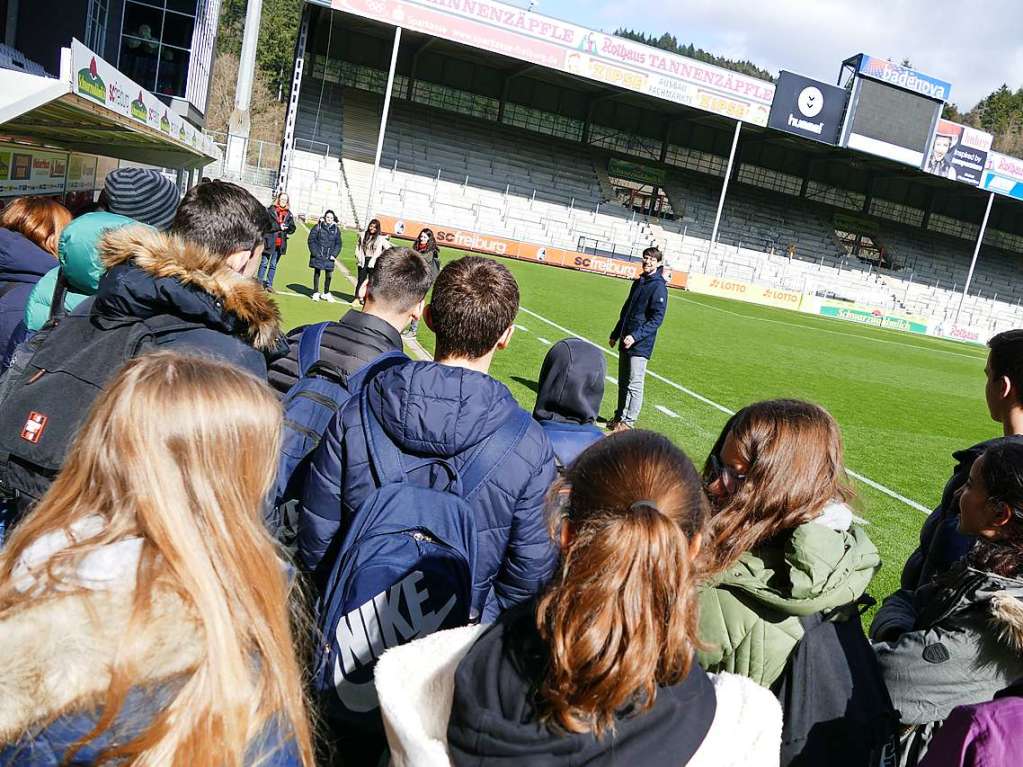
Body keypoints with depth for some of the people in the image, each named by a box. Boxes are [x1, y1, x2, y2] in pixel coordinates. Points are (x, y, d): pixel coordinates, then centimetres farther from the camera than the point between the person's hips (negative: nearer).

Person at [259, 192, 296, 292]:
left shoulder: (288, 214, 10)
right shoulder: (270, 210, -3)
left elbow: (292, 227, 10)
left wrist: (286, 230, -9)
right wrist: (279, 227, -16)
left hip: (280, 243, 4)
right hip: (269, 241, -4)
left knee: (273, 265, 11)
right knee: (264, 263, 3)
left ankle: (269, 284, 18)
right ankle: (260, 283, 8)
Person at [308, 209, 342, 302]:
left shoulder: (336, 229, 4)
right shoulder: (318, 227, -3)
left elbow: (338, 243, 8)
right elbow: (311, 239, -3)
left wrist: (334, 254, -2)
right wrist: (314, 252, -10)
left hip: (329, 256, 2)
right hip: (318, 255, -2)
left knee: (329, 275, 3)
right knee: (317, 273, 6)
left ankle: (326, 293, 20)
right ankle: (316, 293, 16)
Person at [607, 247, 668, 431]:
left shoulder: (659, 286, -11)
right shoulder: (638, 283, 14)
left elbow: (657, 318, -16)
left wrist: (636, 336, -23)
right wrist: (615, 334, 22)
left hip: (640, 345, -8)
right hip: (626, 342, 8)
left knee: (634, 384, -3)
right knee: (623, 382, 14)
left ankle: (628, 422, 4)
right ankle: (619, 417, 24)